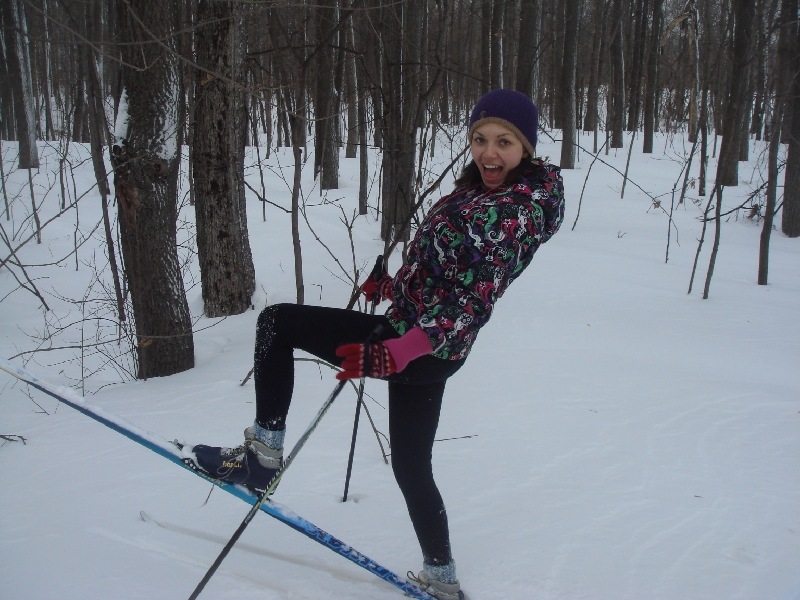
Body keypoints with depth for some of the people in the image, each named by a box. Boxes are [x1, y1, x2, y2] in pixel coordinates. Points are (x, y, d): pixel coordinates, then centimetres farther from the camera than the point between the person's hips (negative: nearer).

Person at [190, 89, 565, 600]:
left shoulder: (516, 214, -20)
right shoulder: (483, 188, 8)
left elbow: (471, 303, -27)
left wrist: (393, 353, -35)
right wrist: (393, 285, 23)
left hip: (418, 349, -10)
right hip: (431, 348, 10)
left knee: (277, 322, -3)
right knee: (412, 466, 22)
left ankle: (263, 454, 1)